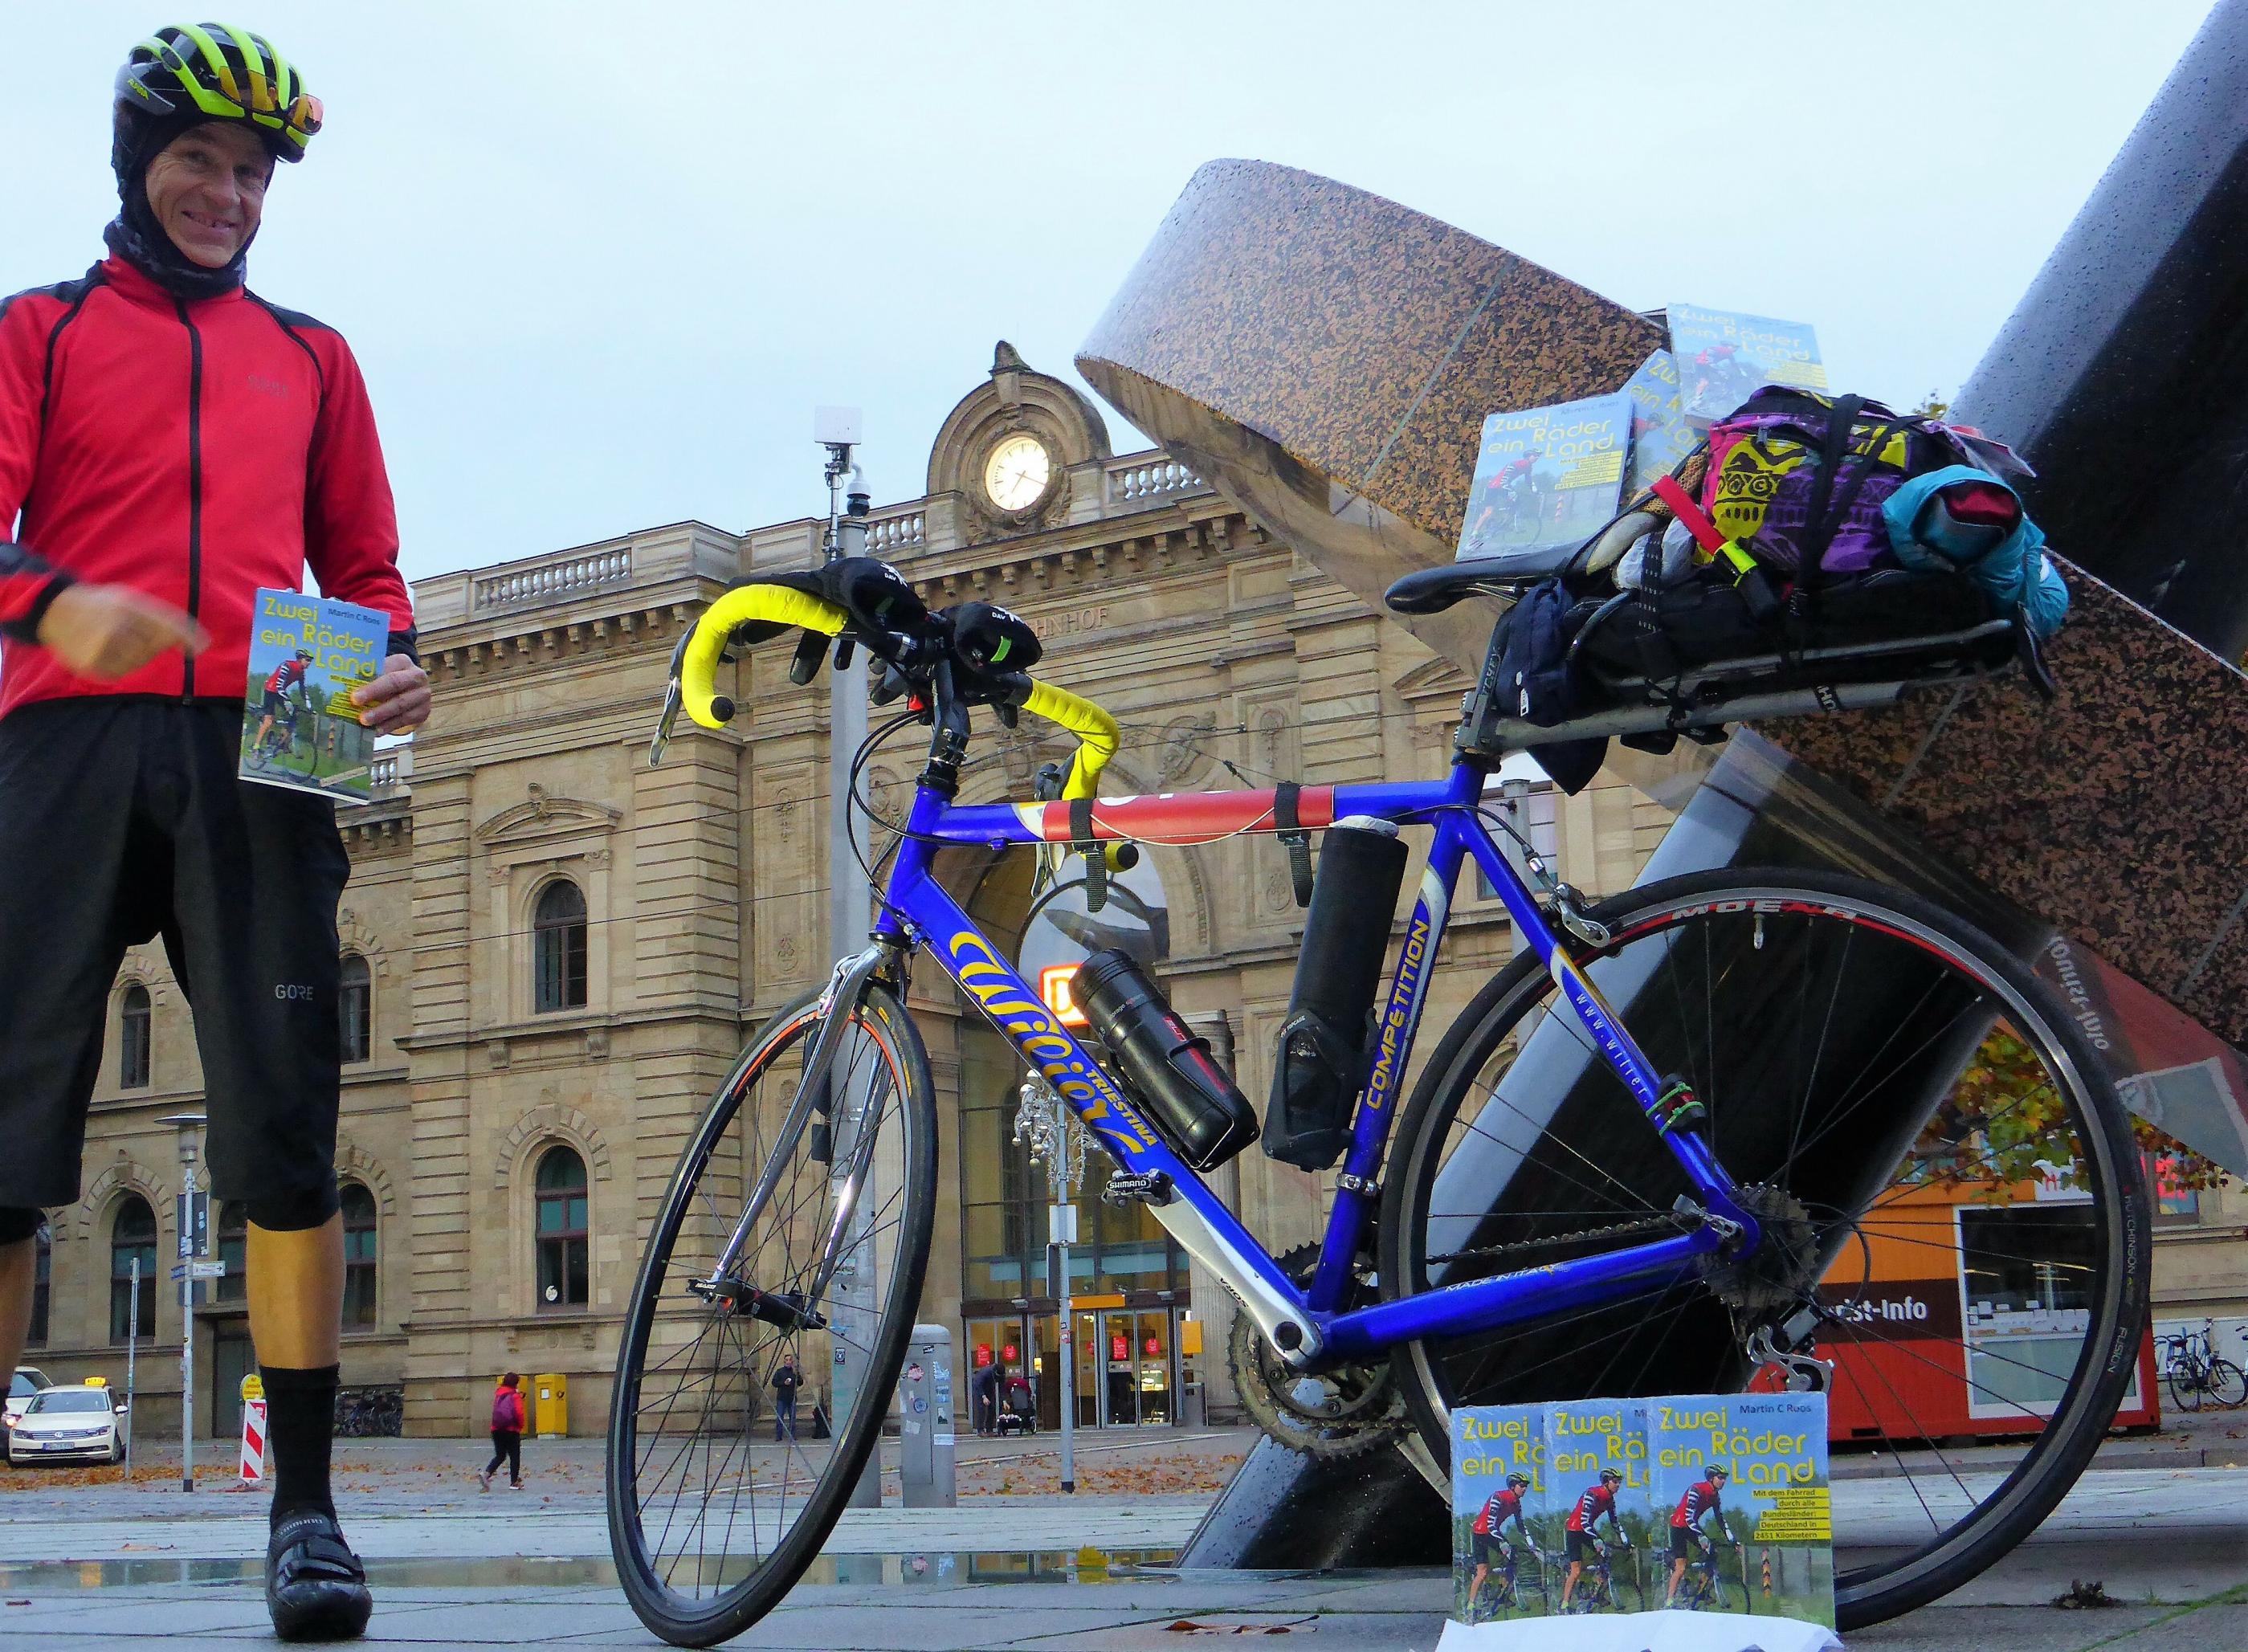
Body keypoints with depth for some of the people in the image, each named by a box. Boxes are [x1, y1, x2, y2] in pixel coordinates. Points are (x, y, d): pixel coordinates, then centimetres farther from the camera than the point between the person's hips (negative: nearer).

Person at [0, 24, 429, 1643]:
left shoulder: (311, 357, 23)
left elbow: (363, 565, 22)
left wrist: (397, 665, -1)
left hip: (255, 751, 1)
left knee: (285, 1129, -8)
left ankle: (306, 1509, -6)